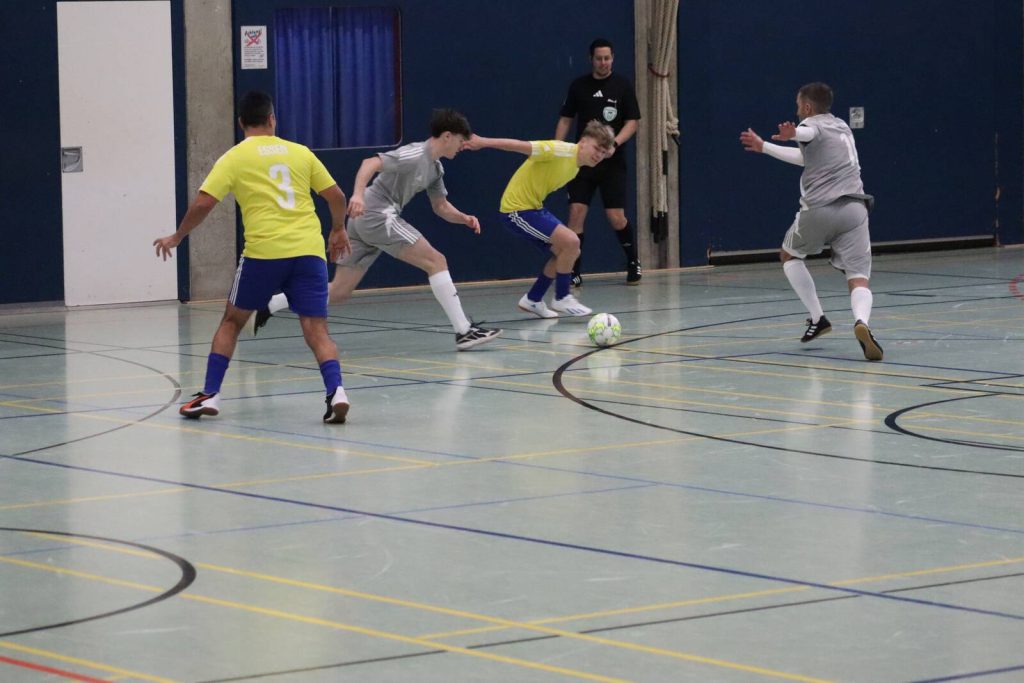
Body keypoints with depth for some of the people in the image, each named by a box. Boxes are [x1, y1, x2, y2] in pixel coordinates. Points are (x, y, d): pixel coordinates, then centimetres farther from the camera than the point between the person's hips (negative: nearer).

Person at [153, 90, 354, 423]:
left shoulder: (235, 158, 5)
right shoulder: (300, 152, 13)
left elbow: (203, 203, -2)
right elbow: (336, 195, 15)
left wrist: (176, 238, 12)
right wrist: (338, 229, 33)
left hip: (263, 252, -2)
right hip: (309, 250, 2)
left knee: (232, 320, 17)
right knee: (316, 330, 1)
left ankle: (210, 395, 14)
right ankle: (336, 391, -23)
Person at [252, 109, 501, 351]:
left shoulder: (435, 168, 17)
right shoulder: (414, 154, -12)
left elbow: (441, 207, 25)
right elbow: (370, 163, -22)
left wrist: (464, 218, 5)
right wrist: (358, 193, -38)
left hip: (363, 222, 10)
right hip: (376, 215, -10)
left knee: (338, 292, 7)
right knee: (436, 261, -10)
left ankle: (266, 306, 8)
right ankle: (464, 332, -11)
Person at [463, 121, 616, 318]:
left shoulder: (575, 166, 9)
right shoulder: (562, 151, -20)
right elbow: (522, 146, -24)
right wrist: (483, 142, -28)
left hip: (533, 207, 10)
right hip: (517, 209, -10)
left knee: (568, 251, 13)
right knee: (571, 241, -19)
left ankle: (533, 300, 23)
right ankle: (562, 298, -3)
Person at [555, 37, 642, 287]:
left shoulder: (622, 85, 0)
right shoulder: (579, 86, 6)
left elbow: (632, 122, -1)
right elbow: (565, 119, 11)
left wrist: (615, 142, -19)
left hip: (612, 163, -1)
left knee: (616, 217, -4)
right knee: (576, 212, -9)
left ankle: (633, 262, 21)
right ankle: (573, 271, -4)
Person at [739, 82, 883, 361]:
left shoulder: (811, 125, 6)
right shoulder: (841, 127, 29)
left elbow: (810, 133, -23)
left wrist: (793, 133, -47)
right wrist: (763, 147, 55)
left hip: (819, 209, -4)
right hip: (854, 209, 4)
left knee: (789, 255, 25)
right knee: (859, 280, -5)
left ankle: (817, 319, 19)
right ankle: (861, 322, -37)